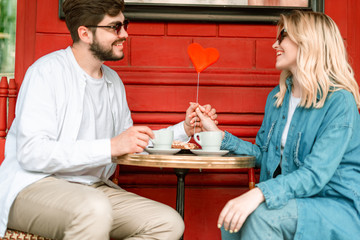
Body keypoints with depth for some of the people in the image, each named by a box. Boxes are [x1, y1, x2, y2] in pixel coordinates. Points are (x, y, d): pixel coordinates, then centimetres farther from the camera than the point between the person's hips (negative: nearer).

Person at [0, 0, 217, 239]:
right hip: (34, 187, -7)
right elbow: (31, 153, -21)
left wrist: (184, 129, 7)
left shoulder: (113, 81, 14)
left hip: (94, 189, 8)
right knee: (94, 208, -39)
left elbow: (132, 144, 20)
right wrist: (111, 146, -25)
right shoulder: (48, 71, -11)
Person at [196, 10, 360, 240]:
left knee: (262, 215, -31)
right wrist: (219, 136, 9)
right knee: (232, 218, -21)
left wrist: (258, 193, -38)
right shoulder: (278, 96, 10)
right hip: (292, 200, 6)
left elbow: (315, 174, -25)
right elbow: (262, 154, 18)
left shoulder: (340, 101, -15)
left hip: (338, 206, -6)